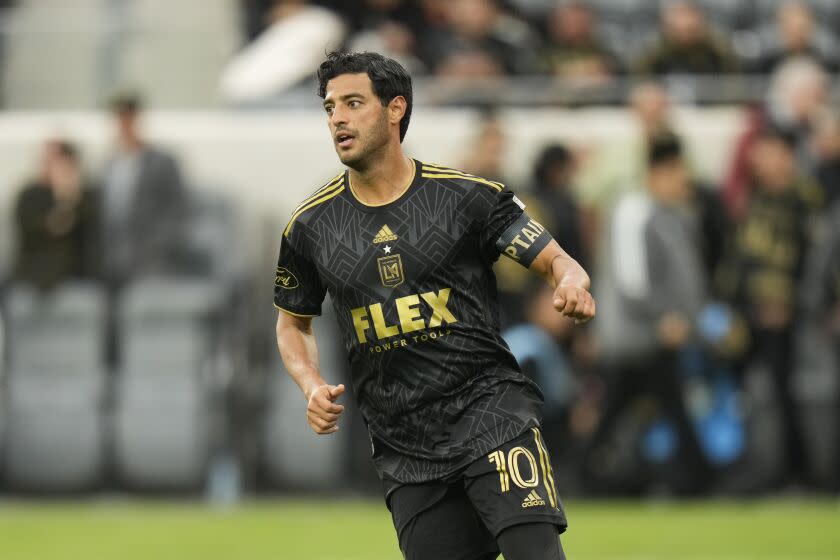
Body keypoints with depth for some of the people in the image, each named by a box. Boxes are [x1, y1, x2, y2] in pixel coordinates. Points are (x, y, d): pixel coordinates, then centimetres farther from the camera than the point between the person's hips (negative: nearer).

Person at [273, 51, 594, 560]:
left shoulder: (467, 195, -1)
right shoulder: (311, 226, 6)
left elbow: (555, 259, 2)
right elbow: (293, 323, 21)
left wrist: (572, 283, -23)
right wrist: (313, 386, 1)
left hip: (490, 407, -3)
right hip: (404, 448, 3)